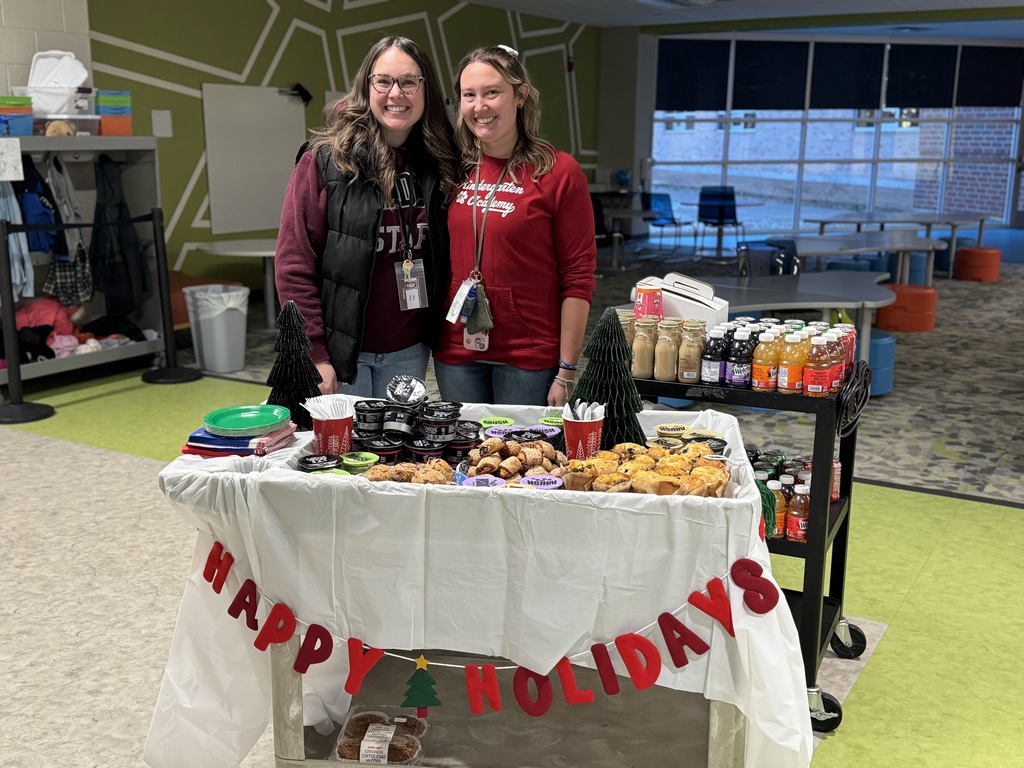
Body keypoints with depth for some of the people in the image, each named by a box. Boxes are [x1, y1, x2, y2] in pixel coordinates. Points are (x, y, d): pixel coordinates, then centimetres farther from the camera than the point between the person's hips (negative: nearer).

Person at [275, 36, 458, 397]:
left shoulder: (438, 164, 3)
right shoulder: (325, 159, -10)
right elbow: (294, 265, -11)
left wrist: (441, 334, 2)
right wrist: (315, 356, -13)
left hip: (409, 351, 4)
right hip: (342, 350, -4)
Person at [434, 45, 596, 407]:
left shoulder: (558, 172, -8)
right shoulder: (455, 170, 4)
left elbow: (578, 279, -9)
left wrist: (566, 372, -11)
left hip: (530, 359, -4)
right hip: (456, 353, 4)